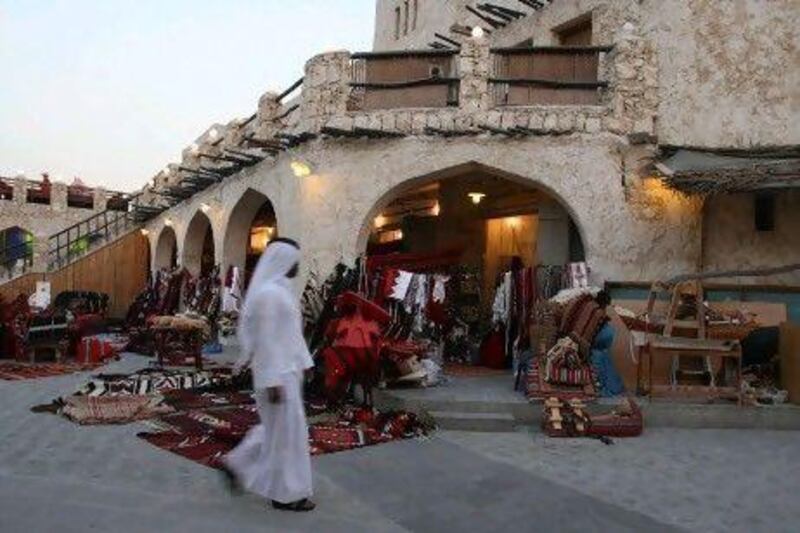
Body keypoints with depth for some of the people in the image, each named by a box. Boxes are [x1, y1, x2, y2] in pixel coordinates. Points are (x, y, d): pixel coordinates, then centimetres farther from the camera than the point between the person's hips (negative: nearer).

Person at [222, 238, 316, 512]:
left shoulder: (280, 288, 11)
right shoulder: (268, 292, -20)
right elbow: (265, 339, -22)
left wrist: (303, 364, 19)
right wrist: (273, 381, -21)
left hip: (286, 368, 10)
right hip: (277, 372, -10)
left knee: (278, 427, 21)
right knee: (286, 430, 2)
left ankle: (237, 464, 32)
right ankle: (286, 494, 16)